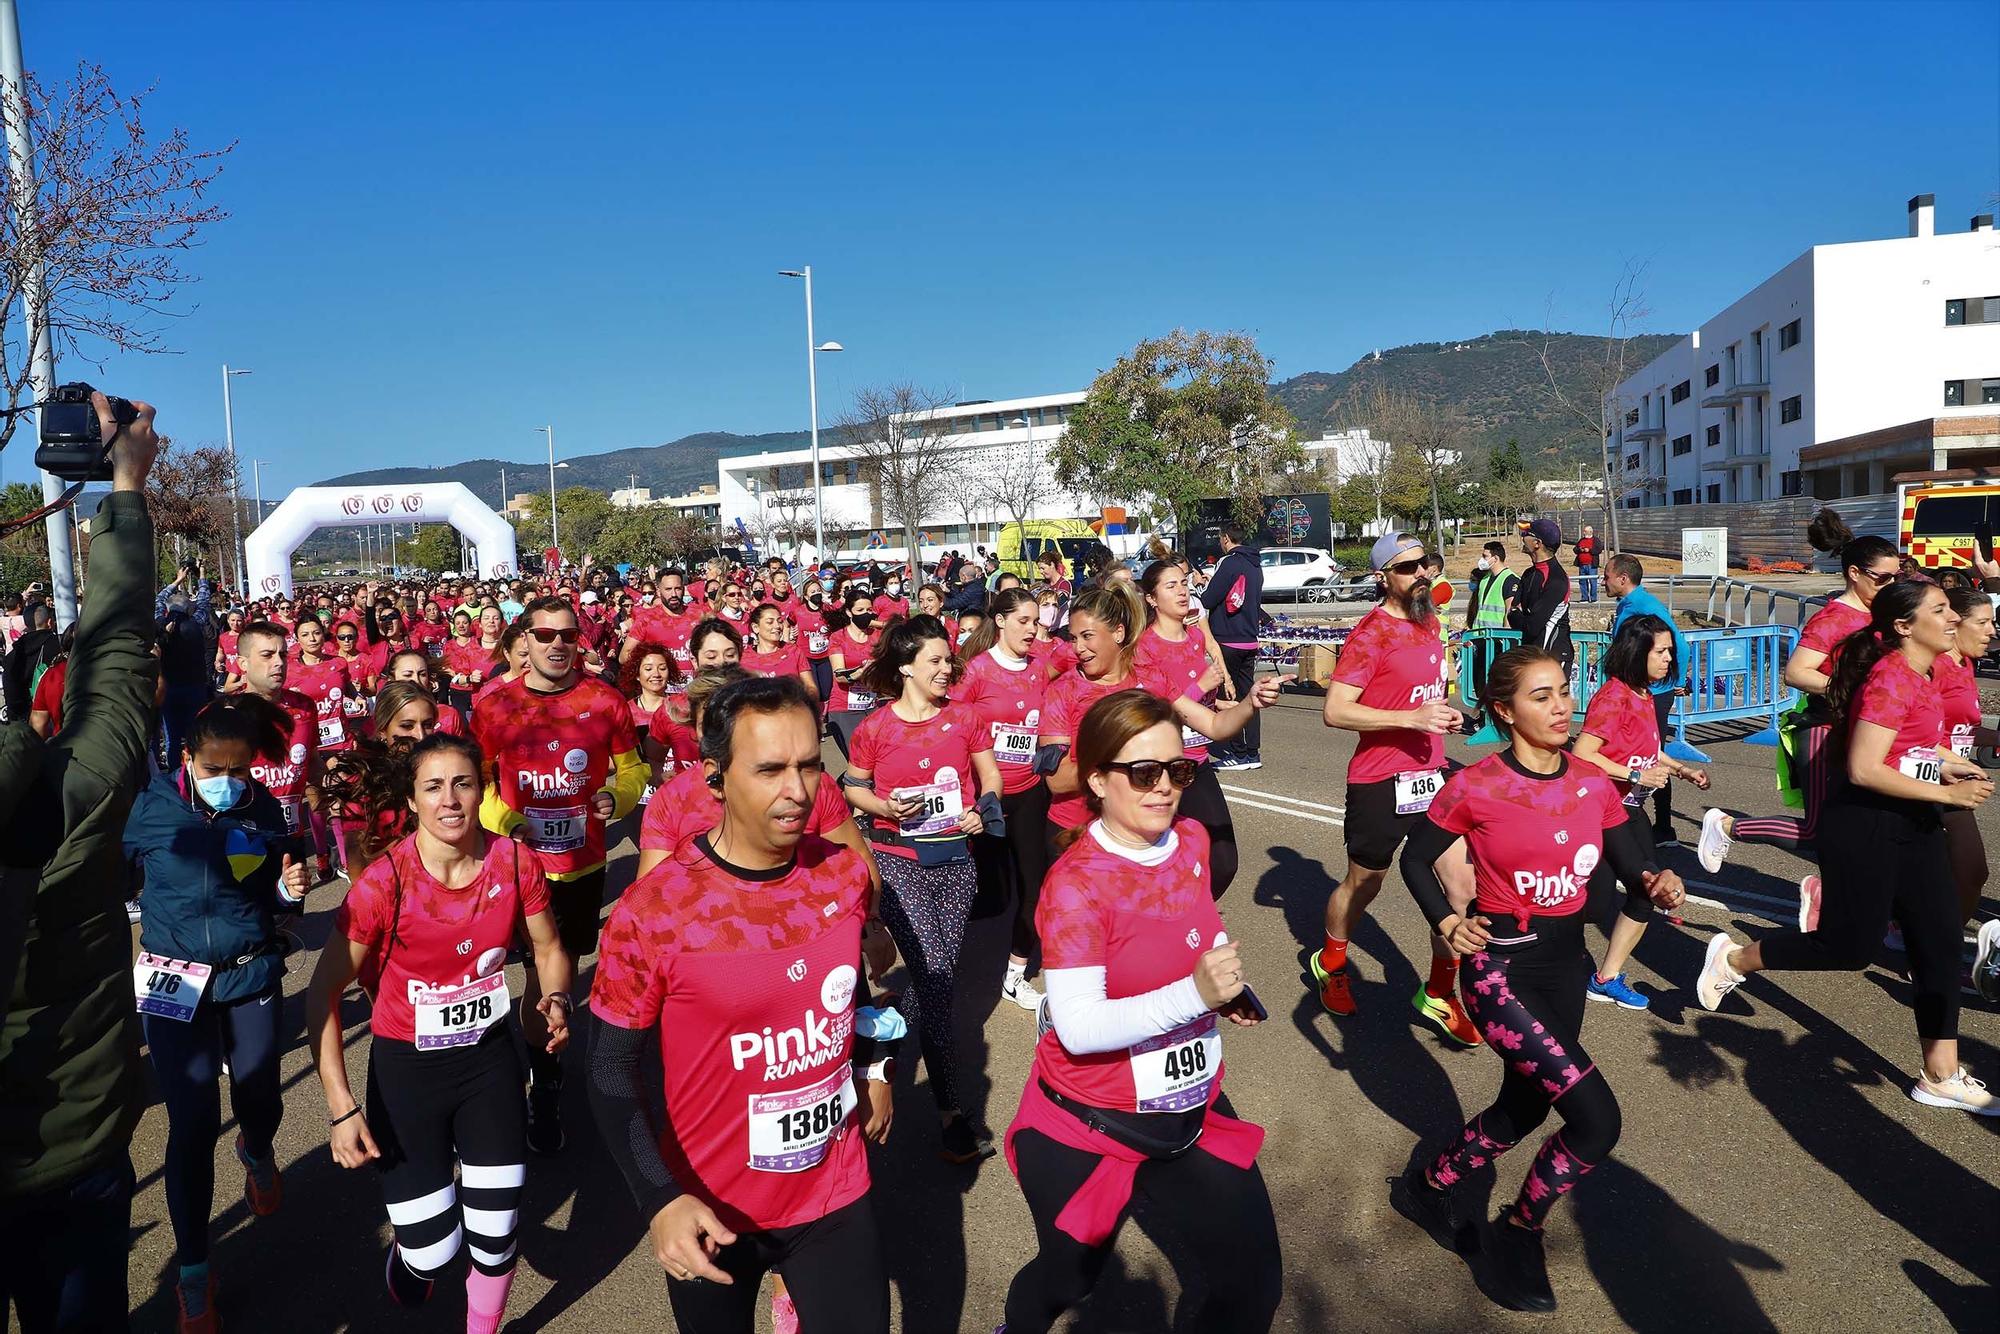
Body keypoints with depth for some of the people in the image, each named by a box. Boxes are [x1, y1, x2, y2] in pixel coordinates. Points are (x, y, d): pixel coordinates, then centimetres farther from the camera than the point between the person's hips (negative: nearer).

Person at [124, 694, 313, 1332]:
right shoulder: (149, 806, -10)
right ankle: (193, 1270, 16)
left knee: (260, 1101, 12)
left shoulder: (264, 808, -3)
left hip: (252, 975, 2)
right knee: (193, 1123, -3)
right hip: (174, 982, -2)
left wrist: (290, 889, -14)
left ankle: (257, 1154, 52)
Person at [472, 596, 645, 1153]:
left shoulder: (604, 701, -5)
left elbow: (632, 766, 7)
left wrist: (617, 797, -14)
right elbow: (476, 779, 5)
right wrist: (503, 819, -13)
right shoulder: (495, 706, -5)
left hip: (585, 860, 1)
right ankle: (546, 1084, 18)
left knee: (566, 962, 18)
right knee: (543, 968, 2)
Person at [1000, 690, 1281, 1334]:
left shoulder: (1192, 840, -3)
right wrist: (1194, 994, -37)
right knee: (1070, 1279, 19)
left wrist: (1225, 985, -2)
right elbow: (1077, 1028, -28)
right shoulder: (1075, 883, -24)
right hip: (1089, 1131, -5)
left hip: (1192, 1109, 6)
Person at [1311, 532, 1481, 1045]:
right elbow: (1335, 710, -22)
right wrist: (1412, 717, -26)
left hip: (1431, 775, 6)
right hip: (1380, 782, -6)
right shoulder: (1371, 634, -16)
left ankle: (1438, 995, 17)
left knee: (1456, 886, 1)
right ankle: (1330, 962, 40)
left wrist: (1443, 713, 8)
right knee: (1363, 882, 12)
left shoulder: (1428, 622, 9)